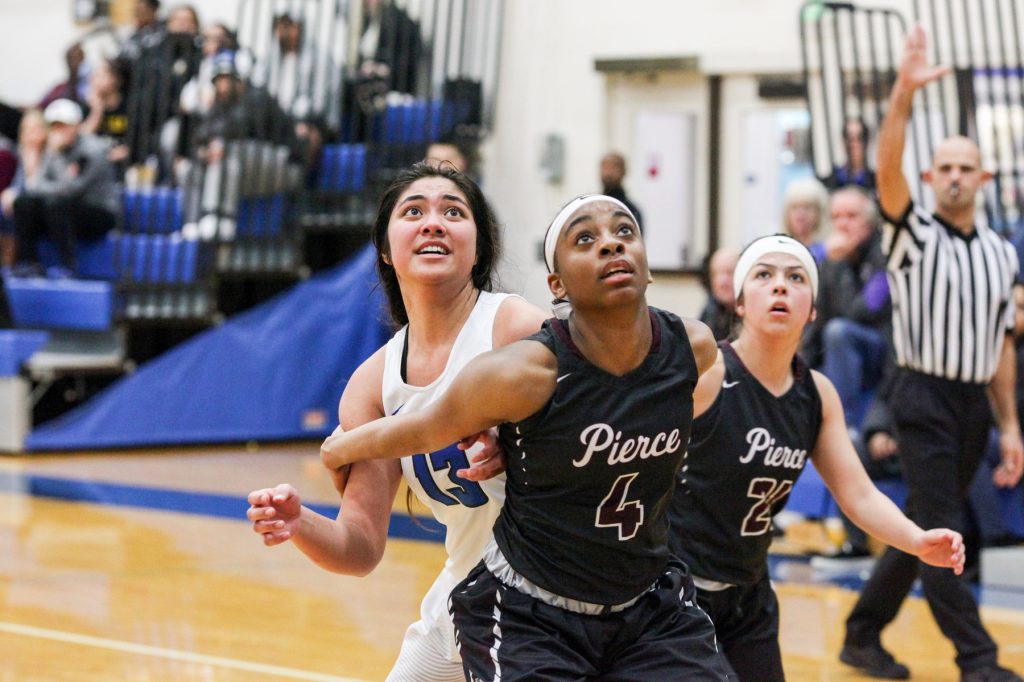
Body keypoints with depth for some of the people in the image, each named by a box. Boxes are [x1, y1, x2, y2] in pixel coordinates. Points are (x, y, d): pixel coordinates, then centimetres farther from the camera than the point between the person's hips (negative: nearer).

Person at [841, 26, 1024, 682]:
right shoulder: (914, 237, -3)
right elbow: (887, 171, -22)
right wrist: (905, 93, -34)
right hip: (925, 399, -6)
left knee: (921, 530, 11)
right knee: (942, 534, -9)